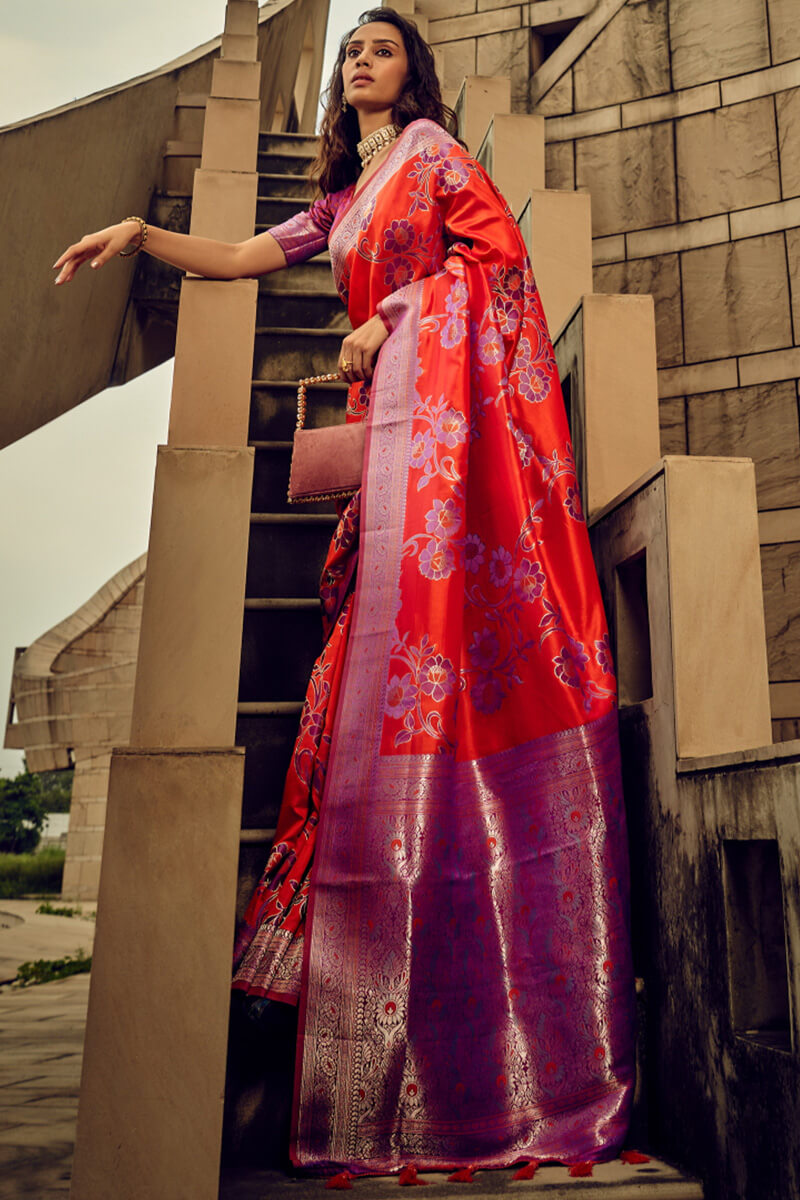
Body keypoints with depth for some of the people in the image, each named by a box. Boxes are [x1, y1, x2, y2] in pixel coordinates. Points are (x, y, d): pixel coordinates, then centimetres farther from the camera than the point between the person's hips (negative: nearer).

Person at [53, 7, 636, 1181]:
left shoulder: (434, 145, 14)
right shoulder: (343, 197, 31)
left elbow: (499, 246, 1)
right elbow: (243, 256, 24)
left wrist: (387, 319, -4)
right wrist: (140, 233, 12)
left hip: (453, 391, -7)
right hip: (398, 416, 7)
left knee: (439, 602, -18)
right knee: (403, 617, -2)